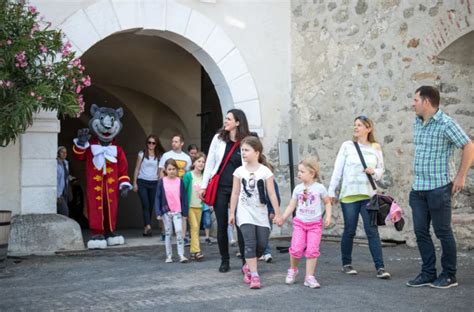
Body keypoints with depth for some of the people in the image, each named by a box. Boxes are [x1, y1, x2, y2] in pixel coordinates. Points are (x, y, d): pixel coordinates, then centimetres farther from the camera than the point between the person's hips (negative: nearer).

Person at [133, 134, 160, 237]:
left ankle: (146, 228, 10)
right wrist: (135, 183, 0)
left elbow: (159, 171, 11)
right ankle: (148, 226, -23)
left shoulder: (158, 156, 9)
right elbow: (137, 169, 5)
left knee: (151, 206, 2)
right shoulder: (142, 154, 4)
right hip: (142, 182, -2)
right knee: (146, 205, -14)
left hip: (154, 183, 2)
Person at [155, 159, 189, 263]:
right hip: (166, 211, 0)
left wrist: (185, 212, 2)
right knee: (168, 233, 7)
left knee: (179, 231, -10)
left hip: (177, 211, 0)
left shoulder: (180, 181, 2)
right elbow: (158, 197, 1)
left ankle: (181, 255, -6)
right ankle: (169, 255, 14)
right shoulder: (162, 181, 1)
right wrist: (158, 212, -4)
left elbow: (184, 197, 4)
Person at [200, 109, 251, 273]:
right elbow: (210, 162, 6)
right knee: (222, 225, 6)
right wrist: (204, 185, 3)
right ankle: (224, 261, 19)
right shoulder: (218, 138, 4)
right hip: (220, 187, 2)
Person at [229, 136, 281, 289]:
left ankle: (248, 266, 26)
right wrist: (232, 213, 4)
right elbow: (235, 193, 6)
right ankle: (254, 275, -11)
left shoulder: (265, 171, -4)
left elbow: (272, 194, -4)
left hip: (261, 212, 1)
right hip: (245, 212, 0)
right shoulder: (239, 171, 1)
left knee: (262, 244, 1)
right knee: (250, 243, -13)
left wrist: (277, 214, -4)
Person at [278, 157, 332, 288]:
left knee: (312, 250, -5)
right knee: (296, 249, -9)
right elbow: (291, 206, 7)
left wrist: (328, 216, -5)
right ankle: (293, 270, 18)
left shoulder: (319, 188, -3)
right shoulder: (298, 188, 3)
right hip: (299, 222, 1)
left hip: (315, 224, -1)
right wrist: (283, 218, -1)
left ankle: (309, 277, 5)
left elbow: (327, 203, 7)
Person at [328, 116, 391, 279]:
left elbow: (381, 170, 13)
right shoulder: (347, 146, 2)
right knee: (349, 231, 6)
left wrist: (374, 172, -10)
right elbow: (337, 170, 2)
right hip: (349, 195, -1)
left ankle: (380, 268, -4)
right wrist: (331, 191, 0)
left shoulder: (376, 148, 7)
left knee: (372, 231, -4)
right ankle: (346, 264, 22)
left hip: (368, 195, 1)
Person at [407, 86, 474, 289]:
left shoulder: (446, 124, -12)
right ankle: (428, 274, 17)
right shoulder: (417, 124, 11)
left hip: (439, 188, -7)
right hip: (418, 188, 7)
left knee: (443, 232, 1)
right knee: (421, 231, 8)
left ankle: (449, 275, 13)